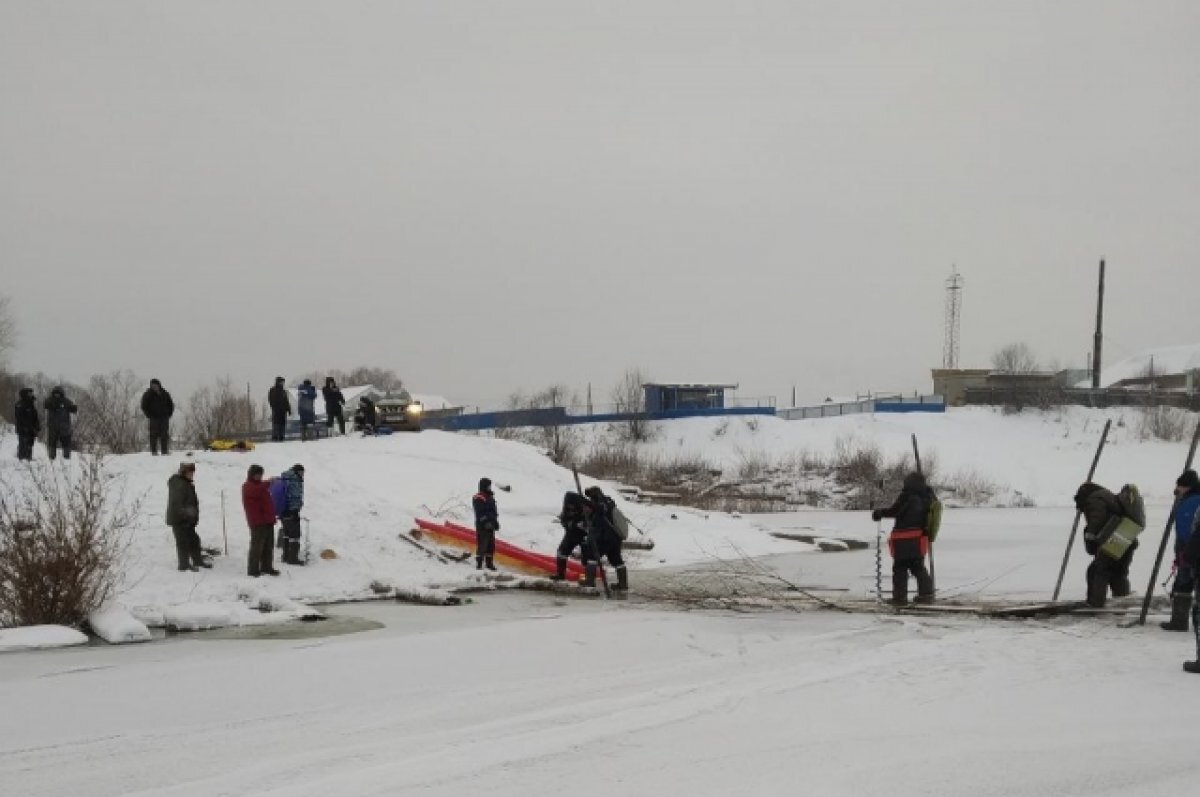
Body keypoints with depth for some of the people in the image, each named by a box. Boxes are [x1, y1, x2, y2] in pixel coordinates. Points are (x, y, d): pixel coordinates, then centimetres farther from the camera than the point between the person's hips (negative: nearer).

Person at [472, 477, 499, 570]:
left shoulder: (490, 497, 18)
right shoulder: (478, 499, -12)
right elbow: (480, 513, -19)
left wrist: (496, 522, 19)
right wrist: (486, 522, -24)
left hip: (490, 525, 9)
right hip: (482, 526, -9)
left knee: (491, 545, 11)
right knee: (482, 545, -9)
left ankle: (489, 563, 18)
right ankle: (479, 564, -7)